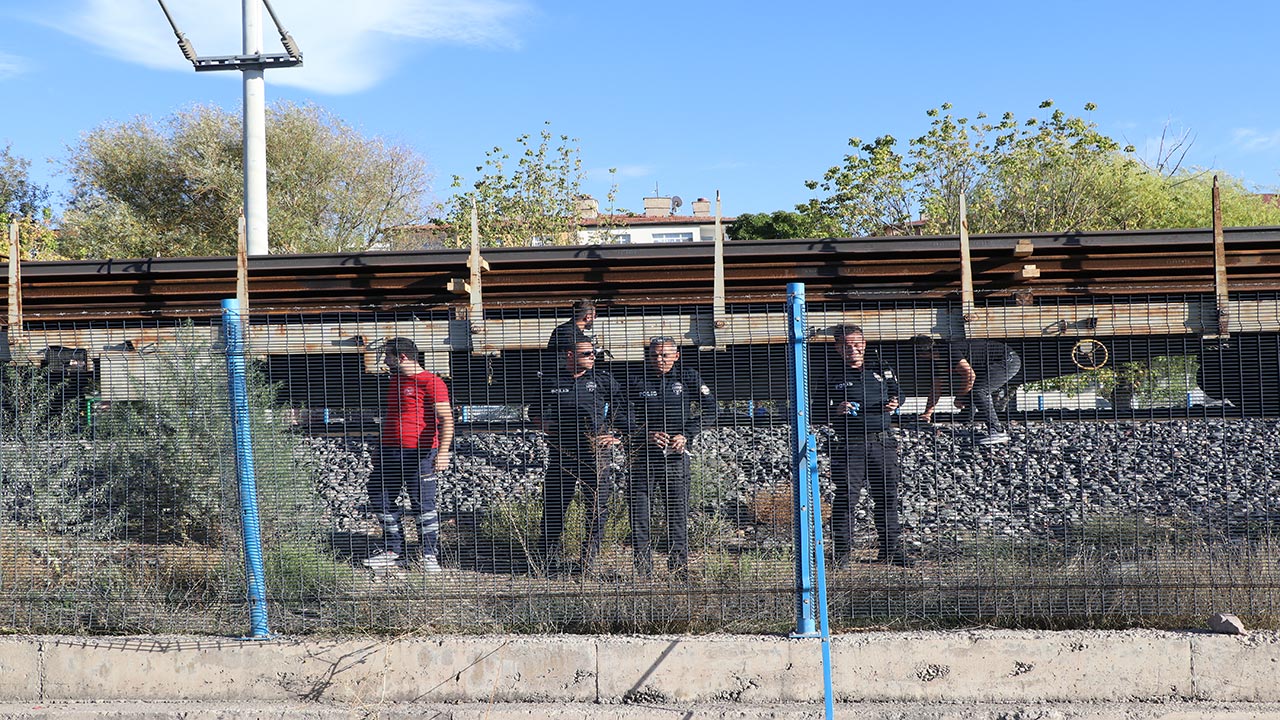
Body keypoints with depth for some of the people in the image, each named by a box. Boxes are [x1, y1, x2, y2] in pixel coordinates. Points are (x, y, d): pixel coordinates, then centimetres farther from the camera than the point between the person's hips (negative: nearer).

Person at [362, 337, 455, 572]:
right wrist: (380, 449, 28)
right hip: (389, 451, 8)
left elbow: (446, 418, -16)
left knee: (423, 504, -3)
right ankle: (394, 551, 19)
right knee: (380, 500, 9)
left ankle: (429, 555, 8)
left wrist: (443, 451, -27)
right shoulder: (395, 380, 17)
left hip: (419, 454, -8)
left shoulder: (430, 382, -9)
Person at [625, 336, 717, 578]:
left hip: (676, 455, 0)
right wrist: (647, 435, -12)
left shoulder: (688, 377, 5)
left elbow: (709, 408, 4)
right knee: (638, 512, -2)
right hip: (642, 456, 0)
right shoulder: (635, 381, 4)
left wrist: (686, 435, -6)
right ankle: (643, 572, 5)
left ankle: (679, 568, 11)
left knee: (678, 513, 2)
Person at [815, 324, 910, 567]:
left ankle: (891, 547, 16)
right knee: (846, 496, -5)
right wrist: (836, 410, -12)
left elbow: (896, 392, 25)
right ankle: (841, 550, 3)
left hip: (882, 442, 3)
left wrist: (894, 404, 2)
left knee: (887, 495, 6)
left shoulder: (882, 372, 12)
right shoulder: (832, 378, 5)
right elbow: (817, 413, 7)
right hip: (849, 445, -3)